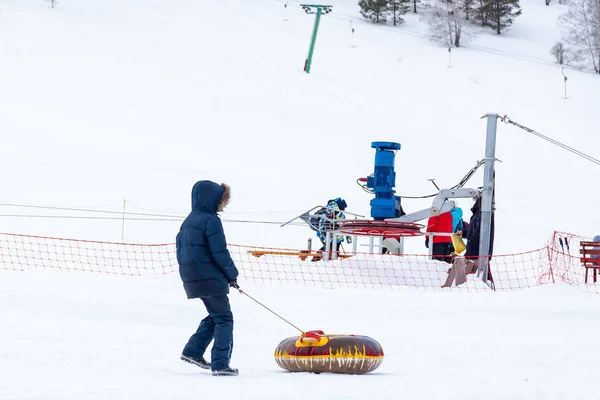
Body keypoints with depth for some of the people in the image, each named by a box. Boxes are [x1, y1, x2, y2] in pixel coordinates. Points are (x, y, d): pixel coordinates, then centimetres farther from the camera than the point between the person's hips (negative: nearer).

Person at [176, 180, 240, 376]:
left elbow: (179, 247, 19)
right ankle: (220, 364, -6)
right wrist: (232, 274, -4)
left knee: (215, 315, 22)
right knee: (224, 318, -2)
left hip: (191, 278, 9)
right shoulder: (211, 220, -14)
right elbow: (219, 252, -17)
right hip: (210, 278, -9)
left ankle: (193, 351, 17)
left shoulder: (188, 221, 15)